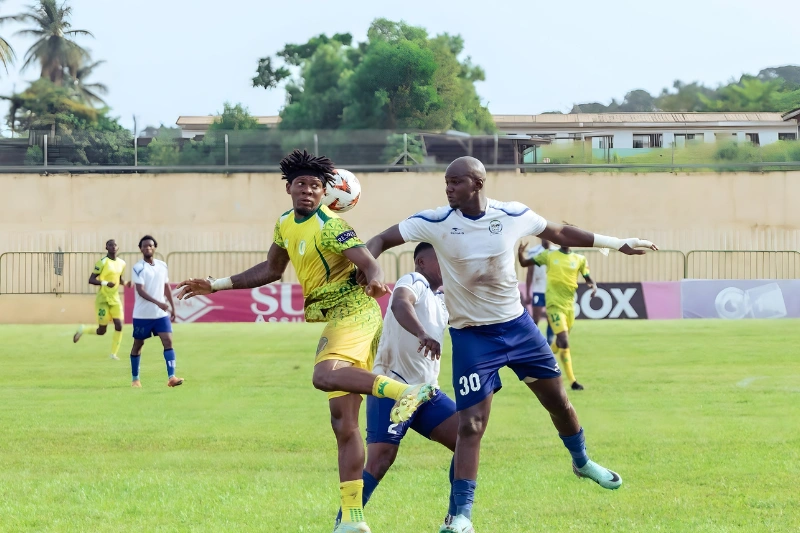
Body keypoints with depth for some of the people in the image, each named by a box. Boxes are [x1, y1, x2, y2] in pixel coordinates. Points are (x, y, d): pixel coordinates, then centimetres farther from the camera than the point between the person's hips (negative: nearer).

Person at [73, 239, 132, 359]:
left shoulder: (121, 263, 8)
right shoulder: (102, 262, -13)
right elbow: (91, 280, -13)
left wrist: (125, 283, 3)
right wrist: (105, 283, -27)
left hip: (115, 299, 5)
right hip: (103, 299, -5)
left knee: (119, 325, -8)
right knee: (102, 331, -2)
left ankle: (114, 353, 3)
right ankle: (83, 329, 28)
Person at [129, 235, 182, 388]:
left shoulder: (162, 266, 7)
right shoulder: (138, 268, -11)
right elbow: (140, 291, -21)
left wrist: (172, 308, 15)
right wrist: (158, 303, -32)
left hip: (161, 314, 4)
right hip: (142, 314, -4)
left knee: (168, 341, -11)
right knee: (138, 345, 8)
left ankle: (171, 377, -16)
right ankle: (135, 379, 22)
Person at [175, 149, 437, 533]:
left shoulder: (329, 226, -12)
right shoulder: (286, 224, 12)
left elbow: (368, 263, -23)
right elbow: (272, 270, 27)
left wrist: (375, 281, -46)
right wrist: (217, 285, 27)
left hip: (354, 312, -8)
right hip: (333, 320, 8)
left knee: (324, 375, -36)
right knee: (343, 423, 4)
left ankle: (407, 391, -42)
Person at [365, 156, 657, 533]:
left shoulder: (513, 215, -8)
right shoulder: (435, 223, -15)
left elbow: (559, 233, 8)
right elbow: (381, 241, -12)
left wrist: (618, 244, 13)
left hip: (517, 325, 3)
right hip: (471, 336, -3)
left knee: (557, 399, 16)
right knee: (470, 424, -11)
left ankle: (582, 462, 45)